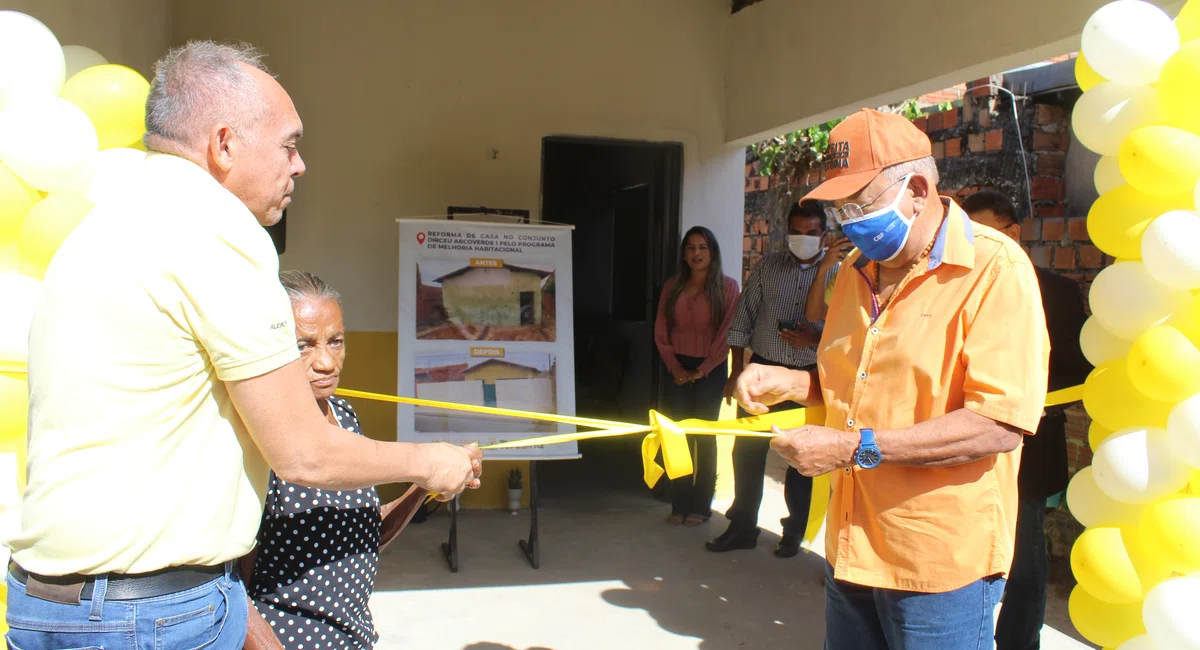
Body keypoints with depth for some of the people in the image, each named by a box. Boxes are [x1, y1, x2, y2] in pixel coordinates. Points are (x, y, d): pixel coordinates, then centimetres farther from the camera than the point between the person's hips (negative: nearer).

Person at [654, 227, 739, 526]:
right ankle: (680, 504, 12)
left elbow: (727, 334, -9)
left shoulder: (727, 286, -5)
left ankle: (700, 505, 12)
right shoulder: (673, 286, 6)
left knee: (705, 437, 3)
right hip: (678, 370, 3)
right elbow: (661, 332, 4)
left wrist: (701, 371, -10)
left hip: (710, 370, -3)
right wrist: (676, 368, -6)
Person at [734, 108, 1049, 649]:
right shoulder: (856, 270, 10)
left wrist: (856, 448, -23)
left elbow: (999, 424, -22)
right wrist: (787, 383, 2)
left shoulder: (995, 268, -14)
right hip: (852, 546, 7)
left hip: (943, 561, -6)